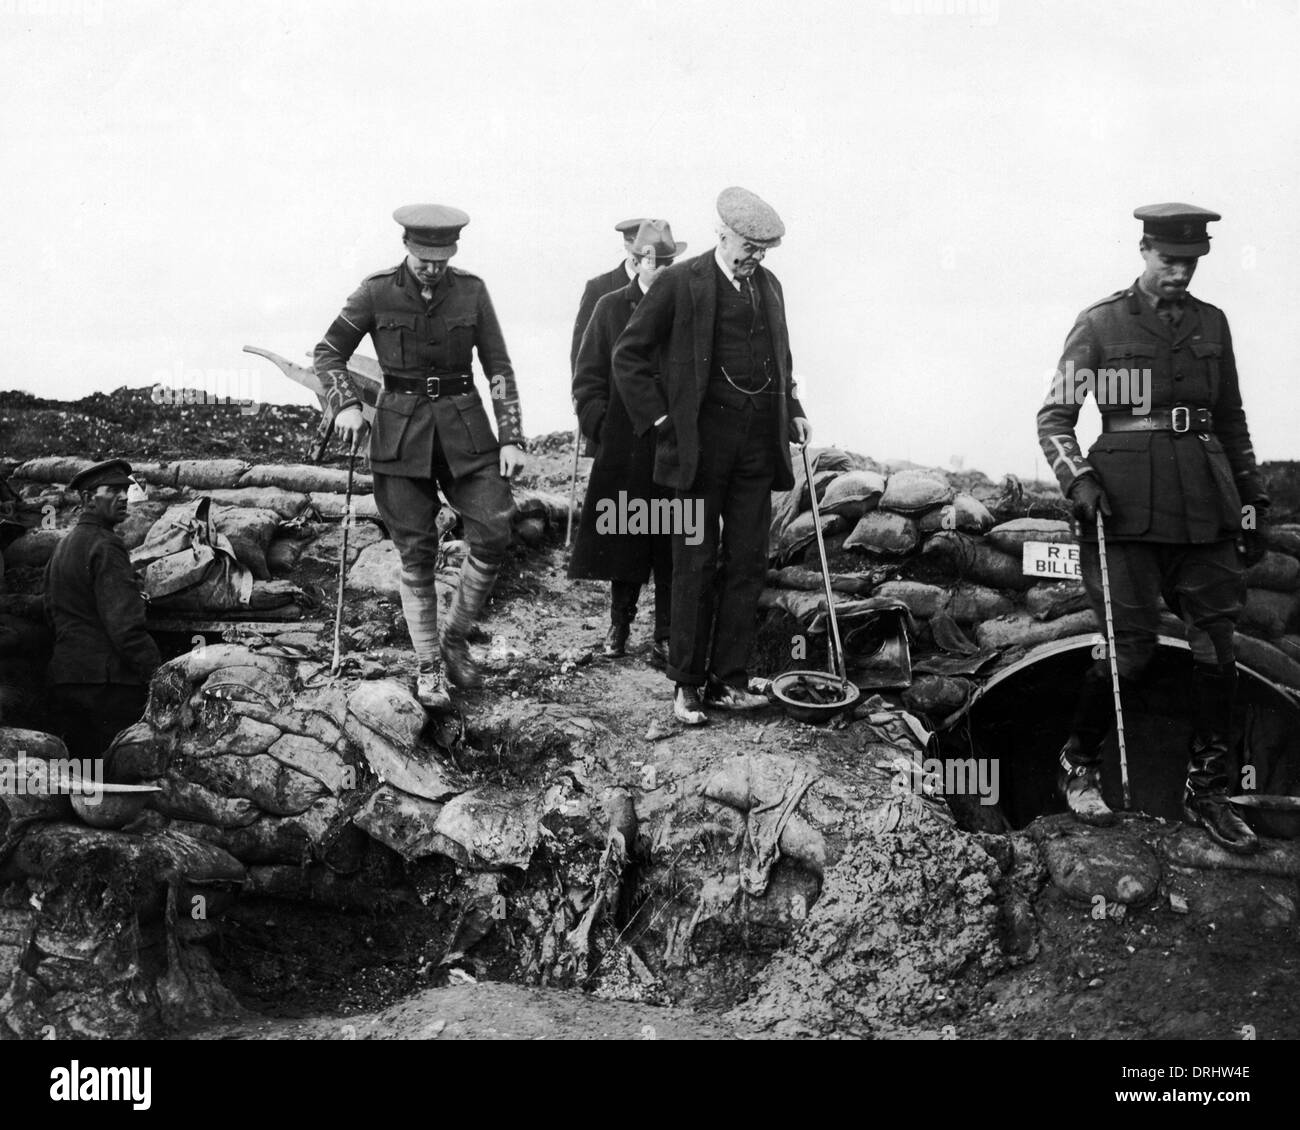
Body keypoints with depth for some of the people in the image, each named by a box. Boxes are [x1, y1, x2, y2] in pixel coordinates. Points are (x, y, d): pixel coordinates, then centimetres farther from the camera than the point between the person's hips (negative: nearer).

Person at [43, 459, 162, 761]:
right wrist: (159, 677, -19)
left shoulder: (62, 547, 18)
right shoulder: (106, 546, -10)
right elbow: (125, 624, -18)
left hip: (63, 677, 9)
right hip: (107, 679, -9)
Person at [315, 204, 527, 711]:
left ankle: (455, 637, 14)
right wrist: (346, 404, -10)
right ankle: (428, 667, 12)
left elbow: (498, 366, 2)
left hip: (464, 426, 2)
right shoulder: (377, 293, -3)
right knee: (417, 554, 0)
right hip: (402, 429, -2)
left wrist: (511, 437, -4)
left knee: (493, 536, -8)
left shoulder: (471, 290, 1)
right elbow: (329, 351, 6)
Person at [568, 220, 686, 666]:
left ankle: (665, 636, 10)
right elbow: (588, 379, 7)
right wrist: (601, 429, -3)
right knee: (622, 540, 9)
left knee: (672, 546, 0)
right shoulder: (610, 308, 6)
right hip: (622, 447, 1)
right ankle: (619, 623, 26)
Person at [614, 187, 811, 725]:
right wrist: (660, 419, -8)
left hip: (758, 444, 5)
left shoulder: (769, 285, 14)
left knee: (747, 564, 4)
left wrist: (791, 411, 13)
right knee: (696, 565, 0)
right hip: (700, 443, -5)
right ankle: (686, 684, 9)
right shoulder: (680, 283, -4)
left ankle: (728, 679, 12)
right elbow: (628, 354, -3)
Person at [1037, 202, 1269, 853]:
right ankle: (1078, 768, 16)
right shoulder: (1102, 324, 2)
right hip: (1128, 504, -4)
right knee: (1132, 646, -6)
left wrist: (1253, 501, 18)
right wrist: (1079, 479, -14)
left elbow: (1231, 422, 21)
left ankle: (1207, 792, 13)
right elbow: (1054, 417, 1)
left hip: (1205, 503, 5)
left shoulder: (1211, 323, 15)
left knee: (1216, 643, 2)